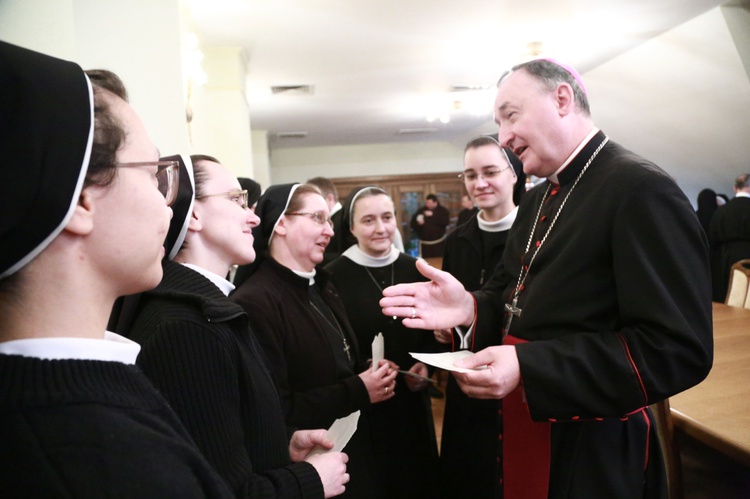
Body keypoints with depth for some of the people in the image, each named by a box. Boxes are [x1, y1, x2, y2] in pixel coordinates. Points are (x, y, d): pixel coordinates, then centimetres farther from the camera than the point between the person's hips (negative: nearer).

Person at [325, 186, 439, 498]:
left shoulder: (413, 270, 2)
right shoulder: (333, 277, -13)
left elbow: (432, 332, 11)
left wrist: (426, 365, -5)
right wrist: (363, 369, -22)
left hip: (412, 399, 4)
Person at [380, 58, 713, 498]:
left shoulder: (641, 189, -19)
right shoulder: (538, 200, 9)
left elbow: (679, 349, -26)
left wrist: (528, 365, -31)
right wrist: (471, 307, -10)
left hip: (593, 450, -8)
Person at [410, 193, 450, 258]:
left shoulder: (443, 210, 4)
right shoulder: (421, 210, 10)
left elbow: (446, 222, -15)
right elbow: (413, 223, 11)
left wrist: (433, 215, -14)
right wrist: (418, 223, -12)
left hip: (438, 243, -2)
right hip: (425, 243, 2)